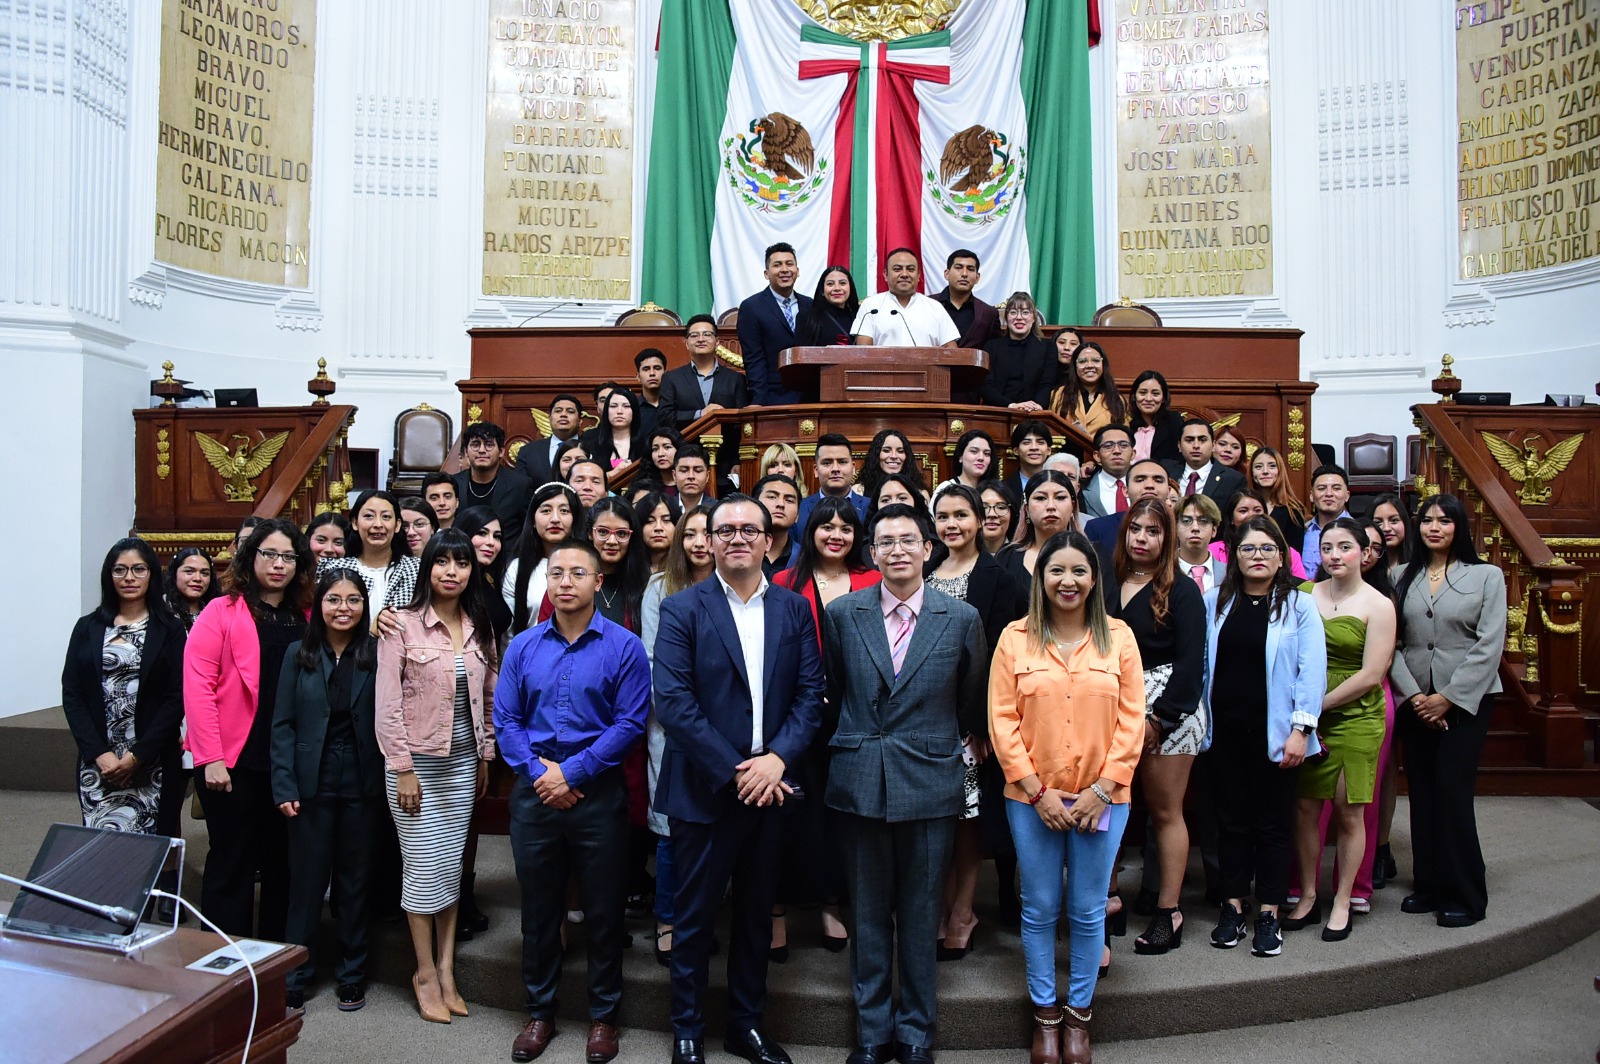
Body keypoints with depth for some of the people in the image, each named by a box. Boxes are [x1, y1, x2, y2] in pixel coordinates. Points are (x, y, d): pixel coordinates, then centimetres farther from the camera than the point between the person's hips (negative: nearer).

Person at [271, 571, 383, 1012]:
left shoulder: (377, 655, -2)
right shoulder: (299, 655, 1)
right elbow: (283, 724, 0)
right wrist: (284, 787, -7)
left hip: (361, 785, 0)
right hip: (312, 784, 0)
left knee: (354, 880, 11)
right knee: (306, 879, 7)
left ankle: (352, 975, 24)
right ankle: (295, 978, 22)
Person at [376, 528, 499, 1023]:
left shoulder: (480, 627, 5)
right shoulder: (403, 624, -10)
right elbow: (388, 703, -12)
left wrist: (484, 756, 8)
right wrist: (402, 768, -13)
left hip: (463, 762, 4)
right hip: (416, 761, -4)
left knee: (452, 864, 11)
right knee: (425, 867, 2)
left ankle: (446, 969, 22)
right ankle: (425, 973, 18)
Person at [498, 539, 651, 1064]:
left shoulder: (624, 647, -7)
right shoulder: (522, 647, 4)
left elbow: (631, 722, -12)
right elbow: (505, 719, 2)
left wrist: (572, 772, -15)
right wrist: (538, 771, -12)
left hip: (598, 793, -3)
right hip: (534, 793, 3)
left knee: (603, 909, 8)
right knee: (538, 907, 14)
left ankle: (603, 1015, 26)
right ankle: (539, 1011, 32)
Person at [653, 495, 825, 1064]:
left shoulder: (794, 608, 4)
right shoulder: (682, 609, -6)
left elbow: (810, 693, 0)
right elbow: (673, 702, -14)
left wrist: (777, 758, -14)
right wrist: (734, 772, -17)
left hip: (769, 784, 3)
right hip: (704, 788, -3)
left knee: (757, 912, 16)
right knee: (694, 915, 10)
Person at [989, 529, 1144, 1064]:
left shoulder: (1118, 636, 1)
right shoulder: (1016, 637, -2)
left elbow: (1131, 719, -1)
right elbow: (1002, 719, -4)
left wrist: (1102, 789, -8)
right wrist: (1038, 791, -9)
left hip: (1101, 800, 1)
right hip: (1032, 799, 0)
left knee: (1088, 912, 11)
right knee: (1039, 910, 10)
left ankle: (1079, 1013, 29)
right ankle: (1045, 1014, 27)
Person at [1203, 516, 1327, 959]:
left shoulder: (1299, 604, -2)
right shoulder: (1214, 602, 7)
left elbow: (1312, 670, -5)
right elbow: (1200, 662, 9)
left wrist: (1301, 728, -12)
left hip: (1272, 731, -2)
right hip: (1225, 729, 3)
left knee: (1273, 822, 6)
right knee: (1231, 819, 10)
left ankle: (1269, 914, 17)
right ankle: (1233, 906, 21)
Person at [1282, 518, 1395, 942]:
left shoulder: (1377, 605, -5)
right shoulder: (1306, 595, 4)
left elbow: (1370, 675, -11)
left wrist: (1320, 706, -11)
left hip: (1356, 719, -3)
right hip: (1308, 717, 3)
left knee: (1349, 812, 5)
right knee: (1305, 807, 6)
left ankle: (1342, 902, 19)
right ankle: (1308, 897, 21)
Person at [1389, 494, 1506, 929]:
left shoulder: (1486, 576, 1)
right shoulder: (1405, 578, 9)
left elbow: (1489, 645, -6)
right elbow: (1392, 644, 3)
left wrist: (1449, 698, -11)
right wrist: (1413, 695, -8)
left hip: (1466, 700, -3)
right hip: (1415, 701, 3)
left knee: (1452, 793, -7)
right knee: (1422, 794, 6)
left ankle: (1465, 896, 5)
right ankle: (1429, 886, 17)